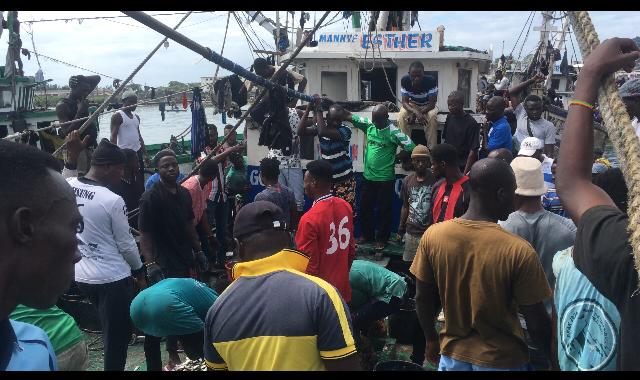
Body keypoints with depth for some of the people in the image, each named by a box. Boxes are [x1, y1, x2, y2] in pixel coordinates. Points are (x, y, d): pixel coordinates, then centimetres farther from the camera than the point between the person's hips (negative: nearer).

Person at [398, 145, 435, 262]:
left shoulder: (435, 180, -7)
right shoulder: (407, 180, 7)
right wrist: (401, 229, 14)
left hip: (430, 232, -4)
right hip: (411, 232, 4)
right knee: (409, 262, 9)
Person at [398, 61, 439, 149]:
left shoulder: (431, 81, -28)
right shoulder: (405, 80, -23)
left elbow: (432, 104, -25)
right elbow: (405, 102, -20)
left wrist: (414, 114, -36)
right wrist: (416, 112, -41)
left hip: (427, 106, -1)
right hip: (412, 105, 1)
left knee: (432, 116, -34)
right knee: (401, 116, -30)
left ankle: (431, 149, -25)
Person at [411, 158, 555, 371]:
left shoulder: (432, 236, -13)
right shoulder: (519, 251, -23)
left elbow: (422, 299, -3)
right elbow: (537, 323, -14)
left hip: (453, 355, 2)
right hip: (502, 361, -2)